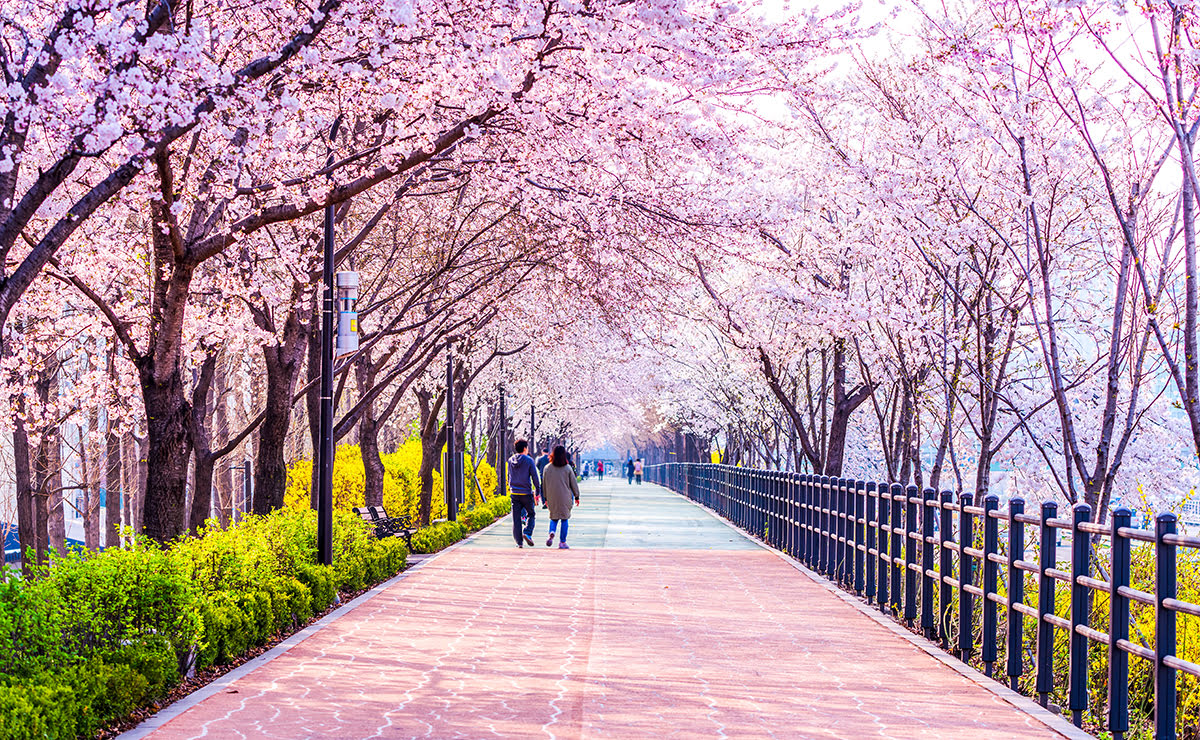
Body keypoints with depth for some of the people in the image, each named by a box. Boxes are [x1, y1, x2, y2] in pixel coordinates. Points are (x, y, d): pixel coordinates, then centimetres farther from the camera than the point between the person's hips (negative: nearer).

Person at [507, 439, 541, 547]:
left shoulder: (510, 460, 6)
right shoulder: (529, 460, -7)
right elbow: (535, 477, -8)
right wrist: (538, 490, 1)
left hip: (514, 493, 3)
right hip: (526, 493, -3)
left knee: (516, 518, 5)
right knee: (530, 514, 13)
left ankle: (519, 541, 2)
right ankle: (527, 533, -9)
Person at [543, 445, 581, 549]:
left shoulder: (547, 468, -1)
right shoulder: (568, 468, -6)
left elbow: (544, 485, 6)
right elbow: (574, 484, 0)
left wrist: (545, 498, 17)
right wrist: (577, 496, 11)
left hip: (552, 498, 2)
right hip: (565, 498, -2)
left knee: (554, 517, 16)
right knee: (564, 518, 6)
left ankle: (551, 533, -12)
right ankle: (562, 542, 5)